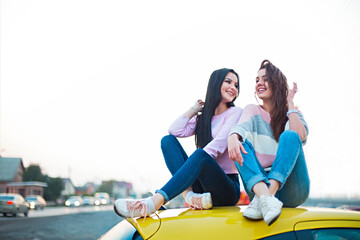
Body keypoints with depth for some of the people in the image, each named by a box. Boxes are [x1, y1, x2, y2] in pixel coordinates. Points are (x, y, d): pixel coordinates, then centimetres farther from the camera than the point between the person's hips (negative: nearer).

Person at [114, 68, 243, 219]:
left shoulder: (235, 113, 3)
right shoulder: (202, 117, 20)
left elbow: (218, 144, -13)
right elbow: (175, 131, 2)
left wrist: (196, 161, -24)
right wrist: (194, 109, 9)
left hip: (228, 188, -5)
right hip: (203, 186, 5)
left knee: (200, 155, -36)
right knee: (168, 140, -10)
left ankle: (155, 202, -48)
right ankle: (189, 194, -31)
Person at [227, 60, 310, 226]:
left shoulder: (292, 114, 14)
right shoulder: (253, 111, 15)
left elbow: (300, 137, -10)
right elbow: (241, 127, -10)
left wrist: (290, 104, 0)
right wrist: (232, 138, -33)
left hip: (290, 188, 0)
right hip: (259, 183, 1)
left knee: (289, 136, -22)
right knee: (241, 141, -19)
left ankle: (261, 199, -42)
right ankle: (264, 196, -45)